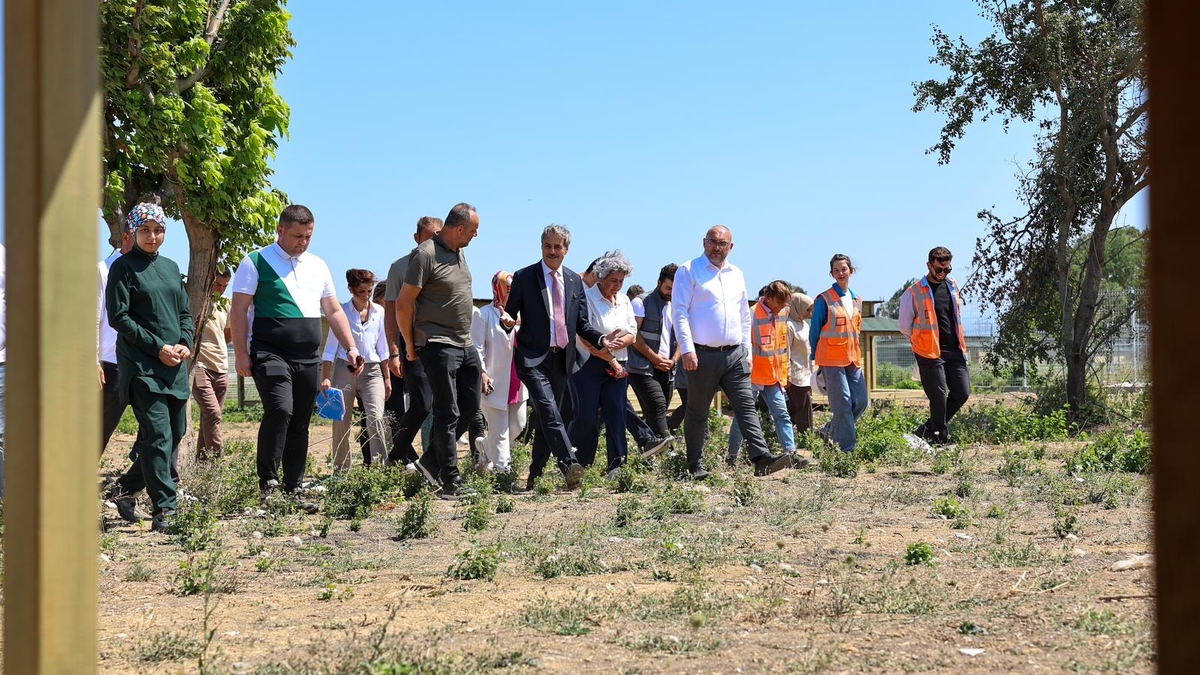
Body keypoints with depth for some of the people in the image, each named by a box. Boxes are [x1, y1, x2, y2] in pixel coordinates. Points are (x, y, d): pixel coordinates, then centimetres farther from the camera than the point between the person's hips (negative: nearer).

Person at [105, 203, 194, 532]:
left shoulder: (170, 267, 17)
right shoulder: (124, 266, -1)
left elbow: (185, 313, 19)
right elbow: (118, 317, -8)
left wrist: (185, 344, -1)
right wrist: (158, 348, -13)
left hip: (175, 364, 7)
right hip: (141, 365, -7)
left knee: (176, 433, 7)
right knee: (158, 435, -12)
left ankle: (126, 487, 25)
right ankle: (164, 511, -10)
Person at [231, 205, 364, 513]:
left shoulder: (318, 266, 16)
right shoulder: (256, 262, 0)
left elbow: (334, 311, 19)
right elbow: (239, 310, -3)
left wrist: (350, 348, 9)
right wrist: (241, 354, -11)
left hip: (308, 358, 6)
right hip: (270, 354, -6)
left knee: (300, 424, 7)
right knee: (280, 410, -23)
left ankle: (293, 491, 15)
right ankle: (267, 483, -12)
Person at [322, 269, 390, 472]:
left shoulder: (379, 312, 6)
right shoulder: (342, 312, -3)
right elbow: (331, 347, -2)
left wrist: (387, 378, 12)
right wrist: (325, 377, -10)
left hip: (372, 371, 2)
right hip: (345, 369, -2)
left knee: (375, 417, -15)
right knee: (341, 421, 2)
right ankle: (341, 470, 13)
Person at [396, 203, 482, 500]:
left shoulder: (459, 253, 13)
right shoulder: (426, 254, -14)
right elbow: (403, 304, -13)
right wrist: (411, 346, -5)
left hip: (465, 344, 9)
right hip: (439, 345, -9)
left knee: (470, 406, 13)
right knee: (448, 413, -6)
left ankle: (431, 463, 25)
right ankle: (451, 482, 0)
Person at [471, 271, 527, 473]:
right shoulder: (483, 314, -5)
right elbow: (477, 347, -9)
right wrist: (481, 373, -17)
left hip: (517, 382, 6)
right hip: (495, 383, -6)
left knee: (517, 426, 12)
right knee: (500, 432, -3)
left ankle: (486, 446, 34)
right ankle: (503, 470, 3)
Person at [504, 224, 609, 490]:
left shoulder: (575, 281, 12)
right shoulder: (524, 277, 0)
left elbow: (582, 323, 15)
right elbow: (510, 313, 1)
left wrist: (601, 339, -3)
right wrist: (508, 319, -23)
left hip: (562, 359, 5)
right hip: (534, 359, -5)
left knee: (547, 418, 9)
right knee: (550, 413, -22)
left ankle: (535, 477, 19)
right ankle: (569, 466, -33)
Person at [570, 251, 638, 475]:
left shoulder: (624, 300, 13)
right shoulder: (586, 298, -8)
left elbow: (632, 332, 12)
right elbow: (585, 339, -14)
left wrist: (621, 342, -11)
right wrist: (611, 360, -11)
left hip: (617, 367, 6)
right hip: (588, 366, -5)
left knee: (616, 415, -2)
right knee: (585, 417, -6)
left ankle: (616, 466, 0)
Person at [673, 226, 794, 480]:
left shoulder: (736, 275, 17)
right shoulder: (689, 271, 0)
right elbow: (680, 312, -7)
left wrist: (746, 350, 16)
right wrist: (687, 349, -16)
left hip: (735, 355, 5)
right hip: (702, 355, -4)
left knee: (747, 406, -6)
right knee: (698, 413, 3)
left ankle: (762, 459, -13)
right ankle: (696, 466, 11)